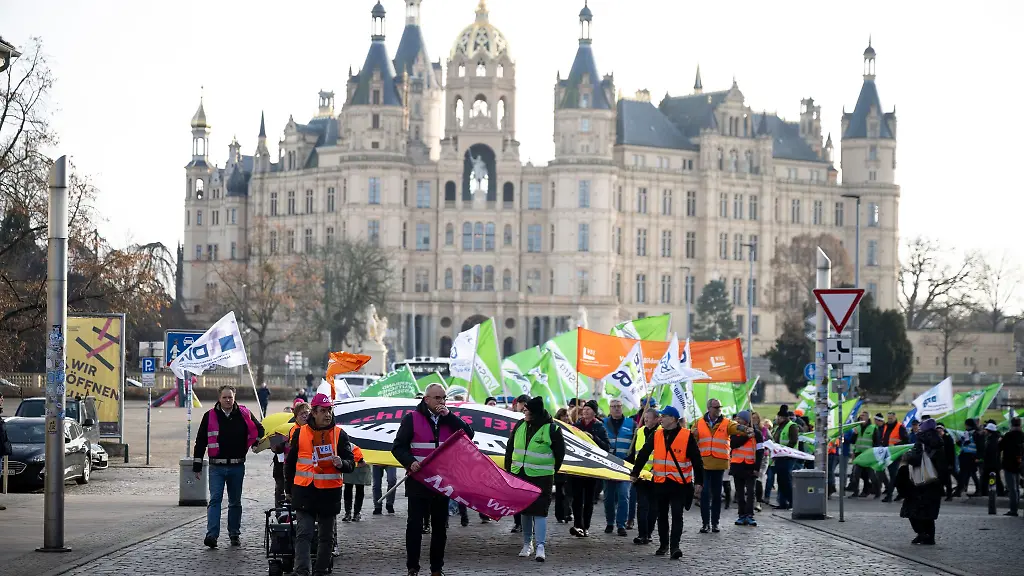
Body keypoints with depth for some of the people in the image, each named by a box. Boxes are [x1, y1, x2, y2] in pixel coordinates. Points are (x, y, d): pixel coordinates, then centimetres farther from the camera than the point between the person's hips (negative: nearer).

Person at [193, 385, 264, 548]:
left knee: (235, 502, 11)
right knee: (215, 499, -12)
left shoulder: (244, 414, 2)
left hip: (237, 466, 2)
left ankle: (235, 534, 21)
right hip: (217, 466, -2)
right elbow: (200, 441, 2)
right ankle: (212, 534, -18)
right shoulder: (210, 416, -1)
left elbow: (258, 430, 20)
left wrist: (256, 444, 6)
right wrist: (197, 466, 0)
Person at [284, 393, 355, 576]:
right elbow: (290, 463, 13)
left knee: (326, 537, 11)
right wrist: (288, 489, 18)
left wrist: (341, 463, -22)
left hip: (330, 492, 1)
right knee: (303, 534, -10)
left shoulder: (340, 434, 1)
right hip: (305, 491, -1)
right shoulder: (300, 433, 2)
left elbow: (351, 463, 2)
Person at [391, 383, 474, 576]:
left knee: (440, 526, 8)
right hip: (418, 480, -3)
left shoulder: (449, 419, 9)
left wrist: (449, 415, -11)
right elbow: (398, 446, -4)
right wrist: (410, 462, -21)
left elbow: (468, 434, -5)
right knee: (415, 524, -1)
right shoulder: (412, 419, -3)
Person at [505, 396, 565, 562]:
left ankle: (540, 546, -11)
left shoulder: (551, 429, -10)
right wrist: (508, 468, 14)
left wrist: (551, 470, 5)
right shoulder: (520, 426, 4)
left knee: (540, 510, -10)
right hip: (519, 474, 5)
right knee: (525, 510, 11)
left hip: (541, 477, -5)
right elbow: (510, 448, 15)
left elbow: (560, 452, 1)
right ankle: (527, 543, 22)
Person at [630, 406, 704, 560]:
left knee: (677, 514, -9)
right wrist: (635, 473, 13)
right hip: (660, 482, 5)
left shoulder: (687, 436, -6)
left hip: (679, 483, -5)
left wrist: (699, 482, -6)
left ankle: (675, 546, -12)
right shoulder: (655, 436, 6)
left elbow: (697, 460, -4)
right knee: (662, 515, 12)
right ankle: (663, 544, 23)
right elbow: (643, 454, 14)